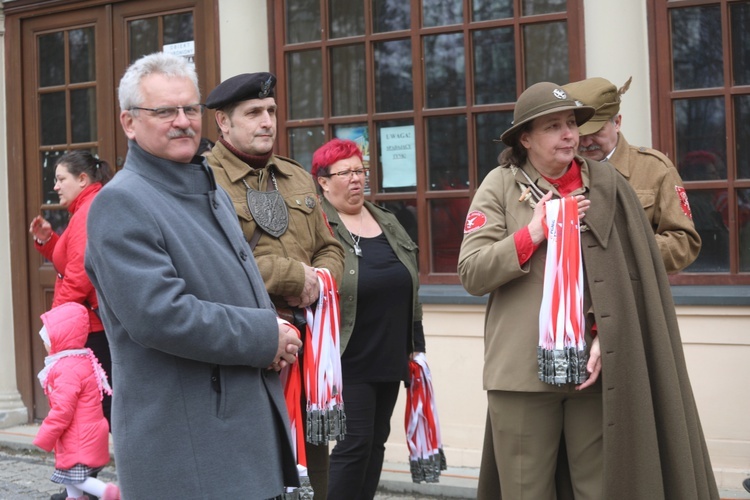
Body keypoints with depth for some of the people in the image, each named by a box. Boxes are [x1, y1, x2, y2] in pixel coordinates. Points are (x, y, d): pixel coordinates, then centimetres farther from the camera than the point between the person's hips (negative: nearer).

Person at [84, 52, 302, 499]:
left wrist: (275, 330, 3)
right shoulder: (121, 203, -13)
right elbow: (160, 315, -24)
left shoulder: (211, 190, 16)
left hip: (253, 425, 8)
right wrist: (267, 336, -14)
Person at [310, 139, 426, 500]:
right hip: (350, 361, -7)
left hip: (390, 359, 7)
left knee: (376, 443, 12)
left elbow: (409, 288, 19)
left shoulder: (387, 223, 14)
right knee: (354, 443, -6)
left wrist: (416, 346, 16)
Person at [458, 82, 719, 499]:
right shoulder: (500, 187, 2)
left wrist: (605, 339, -8)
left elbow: (631, 276, 4)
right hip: (523, 367, -1)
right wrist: (534, 233, -13)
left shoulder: (606, 184, 5)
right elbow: (471, 275, -4)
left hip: (594, 365, 1)